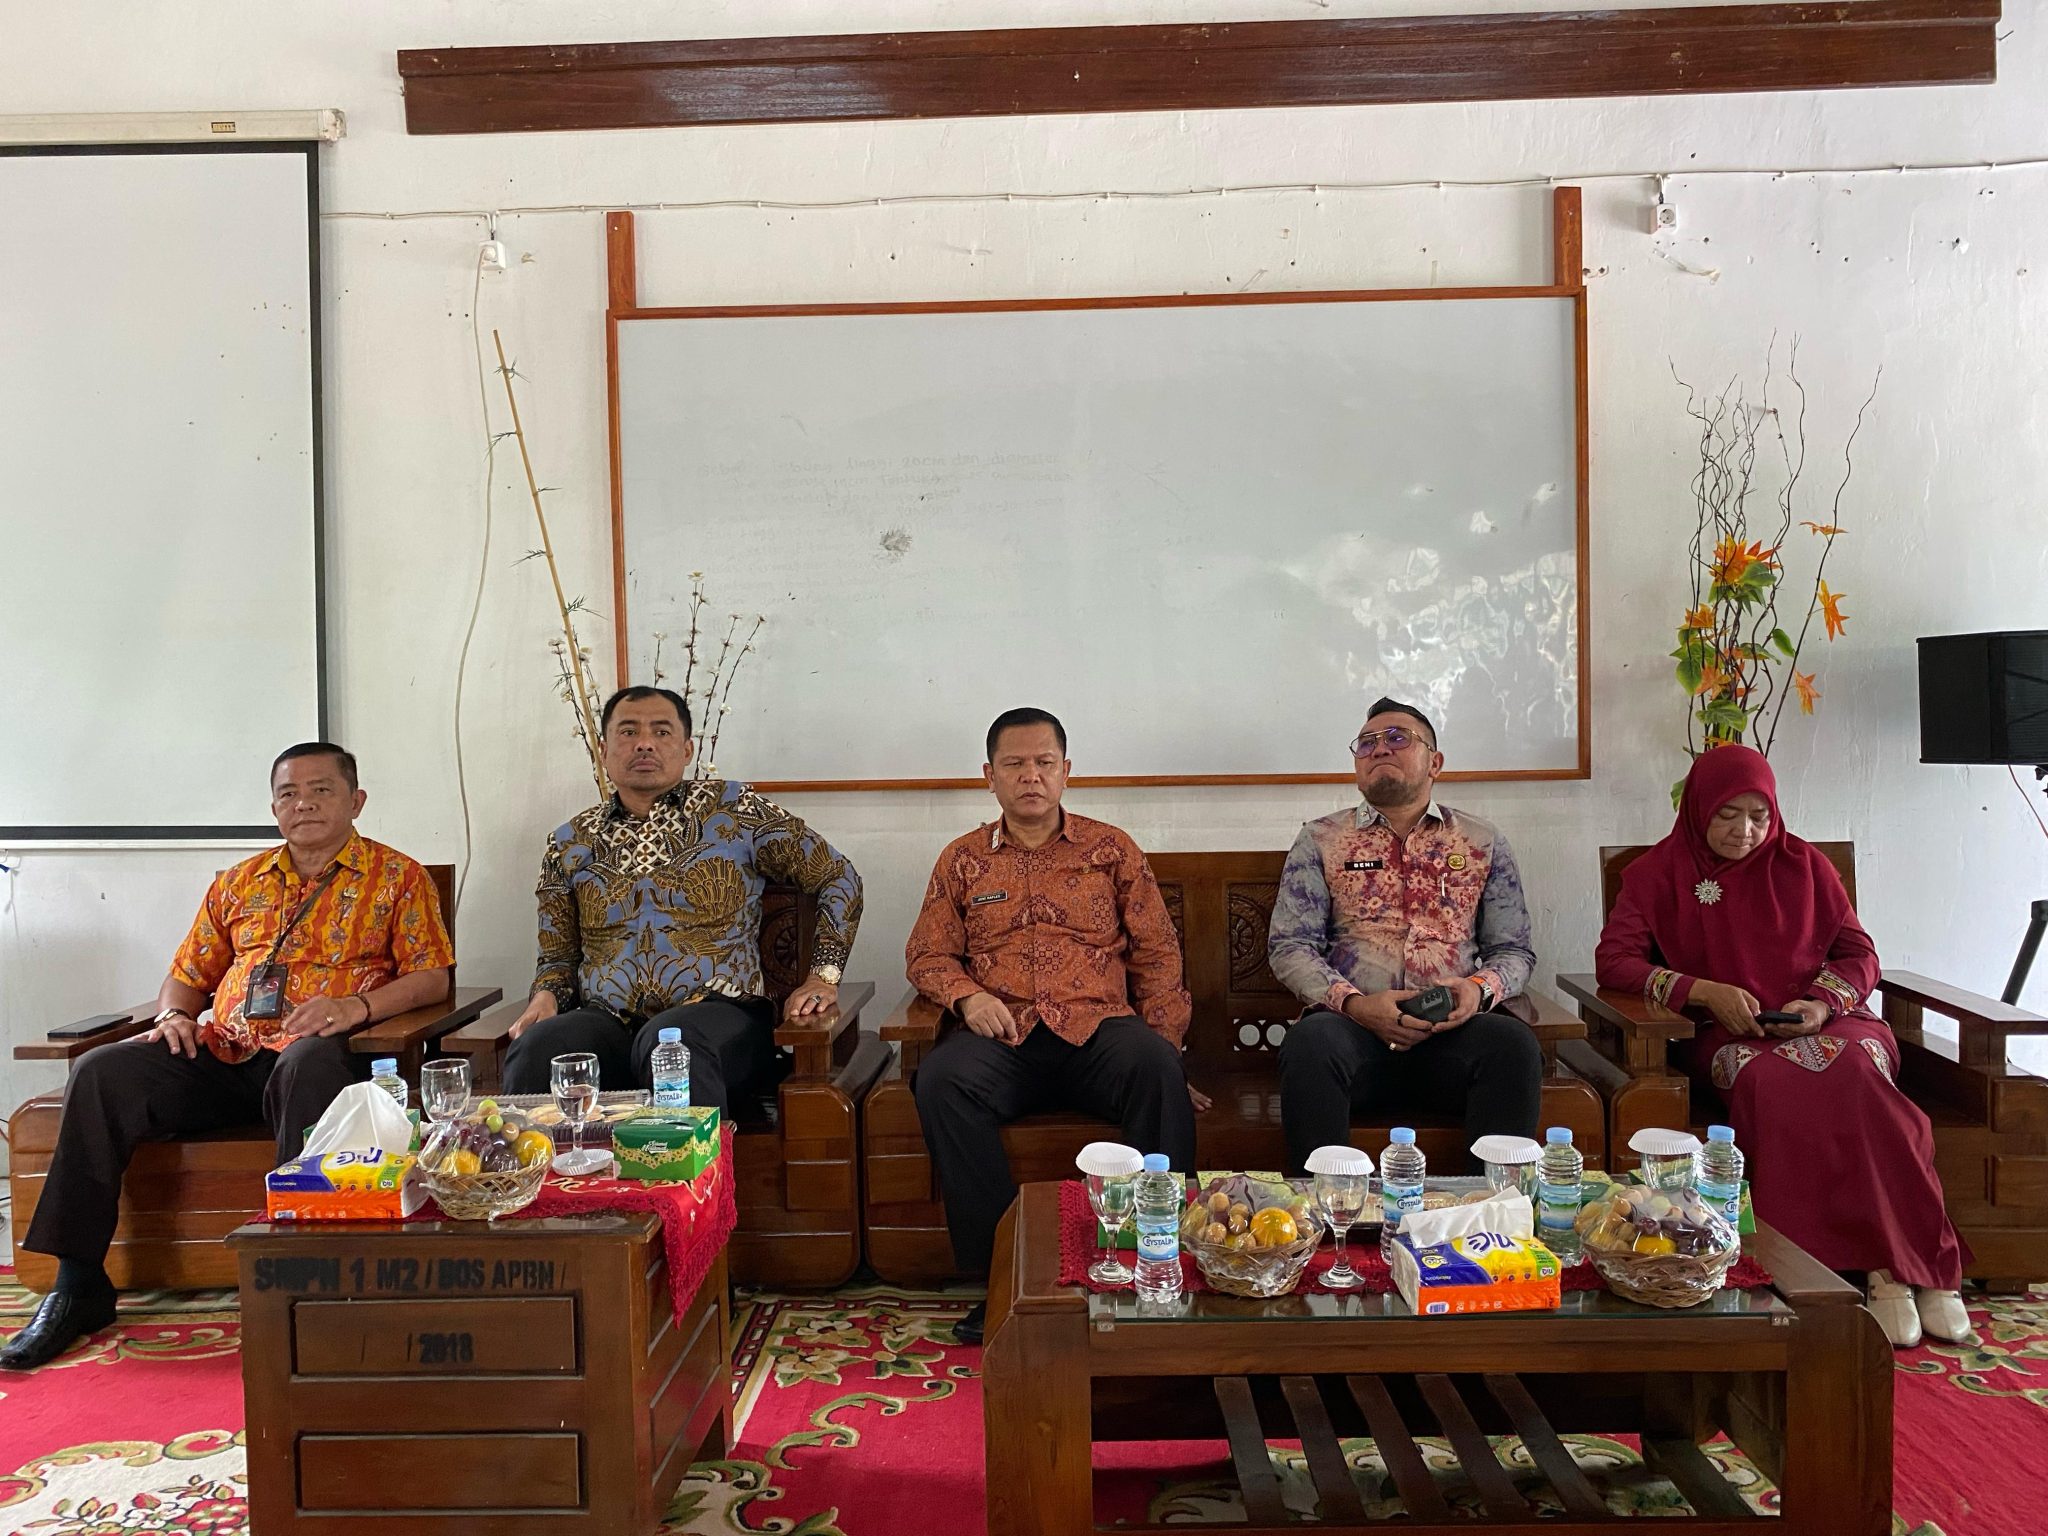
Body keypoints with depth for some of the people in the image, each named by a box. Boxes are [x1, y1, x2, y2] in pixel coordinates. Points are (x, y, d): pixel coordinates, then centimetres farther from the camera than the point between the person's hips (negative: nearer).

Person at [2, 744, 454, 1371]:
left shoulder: (397, 877, 9)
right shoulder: (240, 883, 24)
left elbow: (432, 976, 0)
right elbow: (188, 974, 27)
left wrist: (357, 1005, -17)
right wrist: (172, 1015, 4)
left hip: (314, 1054, -5)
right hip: (218, 1055, 5)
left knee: (307, 1063, -40)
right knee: (101, 1072, -20)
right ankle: (77, 1284, -13)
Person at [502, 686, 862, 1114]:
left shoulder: (733, 810, 6)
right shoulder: (569, 844, 15)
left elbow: (838, 877, 10)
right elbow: (558, 957, 23)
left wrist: (823, 975, 2)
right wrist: (545, 997, 1)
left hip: (719, 1013, -2)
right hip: (606, 1024, 3)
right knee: (534, 1051, -31)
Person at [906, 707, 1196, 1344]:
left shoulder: (1111, 848, 15)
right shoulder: (962, 859, 17)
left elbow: (1157, 952, 12)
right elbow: (927, 954, 16)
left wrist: (1162, 1049, 0)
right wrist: (966, 996, -6)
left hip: (1096, 1028, 0)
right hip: (1002, 1036, 1)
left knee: (1157, 1069, -34)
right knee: (941, 1081, -32)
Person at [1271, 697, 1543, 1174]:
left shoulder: (1483, 843, 19)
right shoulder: (1320, 840, 15)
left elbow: (1514, 950, 18)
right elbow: (1288, 946, 7)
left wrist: (1481, 988, -7)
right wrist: (1354, 1003, -12)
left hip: (1455, 1030, 1)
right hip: (1353, 1025, -1)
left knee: (1512, 1042, -33)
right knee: (1310, 1040, -36)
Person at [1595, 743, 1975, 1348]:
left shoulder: (1803, 865, 15)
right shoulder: (1659, 873, 9)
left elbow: (1860, 955, 14)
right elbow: (1613, 960, 0)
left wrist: (1823, 1003, -7)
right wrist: (1703, 991, -12)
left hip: (1825, 1024, 2)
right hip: (1729, 1037, -2)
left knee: (1850, 1068, -35)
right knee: (1770, 1080, -37)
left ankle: (1888, 1269, -32)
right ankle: (1891, 1268, -31)